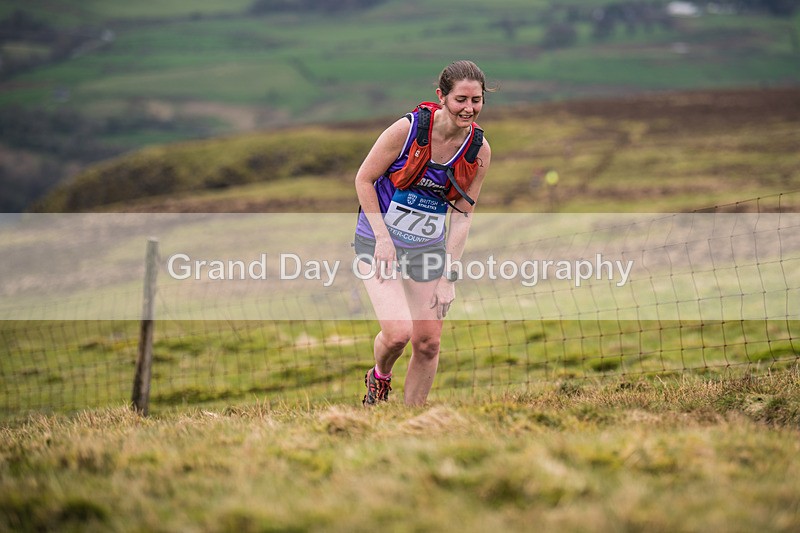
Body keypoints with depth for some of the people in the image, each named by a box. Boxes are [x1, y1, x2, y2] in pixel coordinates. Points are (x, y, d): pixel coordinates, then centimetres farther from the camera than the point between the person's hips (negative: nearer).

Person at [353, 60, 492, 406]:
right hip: (379, 241, -4)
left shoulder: (479, 150, -7)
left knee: (428, 343, 2)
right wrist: (382, 237, -15)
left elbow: (462, 214, 1)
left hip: (428, 247, 4)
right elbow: (364, 179, -9)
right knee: (398, 332, -19)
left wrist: (448, 276, -4)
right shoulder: (408, 128, -19)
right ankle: (379, 378, 15)